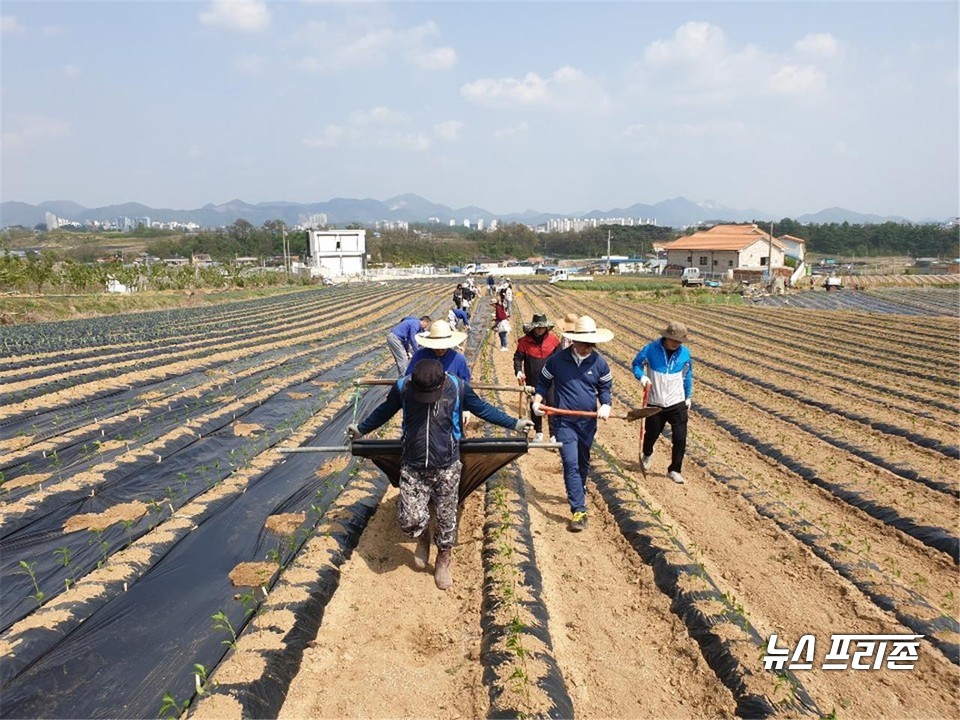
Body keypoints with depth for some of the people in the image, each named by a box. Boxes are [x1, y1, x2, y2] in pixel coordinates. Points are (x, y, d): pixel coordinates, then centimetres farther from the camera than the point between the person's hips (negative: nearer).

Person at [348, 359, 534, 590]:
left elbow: (482, 409, 4)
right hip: (413, 468, 1)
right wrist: (361, 429, 23)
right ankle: (423, 536, 30)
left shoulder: (457, 387, -13)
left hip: (447, 468, 0)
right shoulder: (402, 387, -12)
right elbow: (383, 411, 9)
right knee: (409, 519, -8)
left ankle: (443, 562, 35)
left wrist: (514, 424, 10)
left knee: (446, 518, 9)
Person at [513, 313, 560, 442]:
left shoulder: (553, 339, -3)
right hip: (533, 381, 1)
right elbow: (518, 357, -3)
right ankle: (538, 432, 29)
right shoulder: (524, 341, -7)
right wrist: (518, 371, -18)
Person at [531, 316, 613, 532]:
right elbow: (543, 382, 6)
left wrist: (605, 405, -9)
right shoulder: (556, 360, -7)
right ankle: (579, 510, -11)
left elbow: (605, 387, 10)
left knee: (583, 463, 19)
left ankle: (577, 493, 44)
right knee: (570, 463, -12)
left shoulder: (599, 362, -2)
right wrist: (537, 401, -10)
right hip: (564, 423, -3)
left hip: (588, 422, 3)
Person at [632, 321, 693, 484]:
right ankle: (647, 455, 51)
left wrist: (688, 396, 16)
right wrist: (641, 376, -21)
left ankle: (674, 470, 15)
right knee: (651, 434, 16)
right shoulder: (651, 349, -13)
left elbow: (687, 375, 11)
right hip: (655, 404, -1)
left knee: (680, 439, -5)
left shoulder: (684, 353, -3)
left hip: (677, 404, 1)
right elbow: (636, 364, 0)